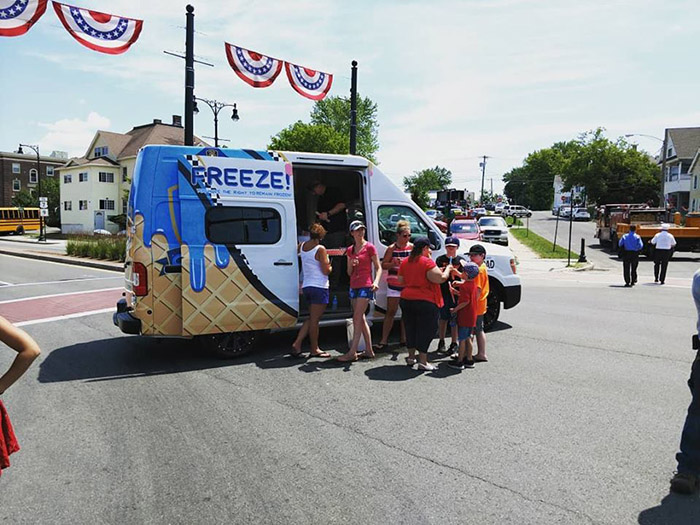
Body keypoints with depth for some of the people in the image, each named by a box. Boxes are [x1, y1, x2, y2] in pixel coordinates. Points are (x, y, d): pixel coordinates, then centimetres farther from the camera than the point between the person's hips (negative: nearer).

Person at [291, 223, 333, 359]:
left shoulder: (302, 246, 7)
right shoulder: (320, 249, -13)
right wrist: (330, 265, 6)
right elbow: (326, 271, -13)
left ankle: (297, 343, 9)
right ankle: (314, 350, 10)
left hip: (306, 286, 7)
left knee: (311, 318, 17)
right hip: (319, 287, -7)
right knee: (314, 319, -1)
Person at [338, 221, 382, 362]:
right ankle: (369, 350, 17)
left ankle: (352, 352, -10)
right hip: (354, 286, 7)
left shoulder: (369, 247, -3)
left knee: (357, 318, -11)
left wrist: (376, 281, -20)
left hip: (365, 286, -7)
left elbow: (378, 267, -3)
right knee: (361, 319, 9)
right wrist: (351, 264, -6)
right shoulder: (350, 250, 14)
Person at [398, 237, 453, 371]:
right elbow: (440, 279, -19)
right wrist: (448, 269, -2)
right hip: (425, 301, -7)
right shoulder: (427, 262, -16)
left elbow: (401, 280, 14)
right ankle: (422, 362, 4)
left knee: (411, 329, 17)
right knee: (425, 330, 2)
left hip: (406, 300, 7)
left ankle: (411, 357, 26)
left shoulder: (405, 262, 7)